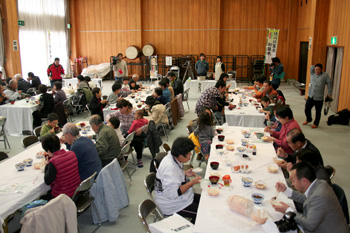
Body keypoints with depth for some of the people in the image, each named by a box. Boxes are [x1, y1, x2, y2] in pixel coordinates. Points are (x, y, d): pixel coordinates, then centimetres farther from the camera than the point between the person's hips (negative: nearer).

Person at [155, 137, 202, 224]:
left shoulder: (173, 158, -2)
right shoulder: (169, 168, -31)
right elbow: (173, 194, -30)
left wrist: (185, 173, 0)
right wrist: (191, 183, -24)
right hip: (170, 206, -10)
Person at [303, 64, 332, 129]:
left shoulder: (325, 75, -2)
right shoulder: (312, 74, 7)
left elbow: (329, 83, 0)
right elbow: (312, 67, 7)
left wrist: (329, 93, -1)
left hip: (319, 98, -3)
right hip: (310, 96, 3)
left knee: (318, 112, 6)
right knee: (307, 109, 7)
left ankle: (316, 124, 23)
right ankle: (308, 119, 34)